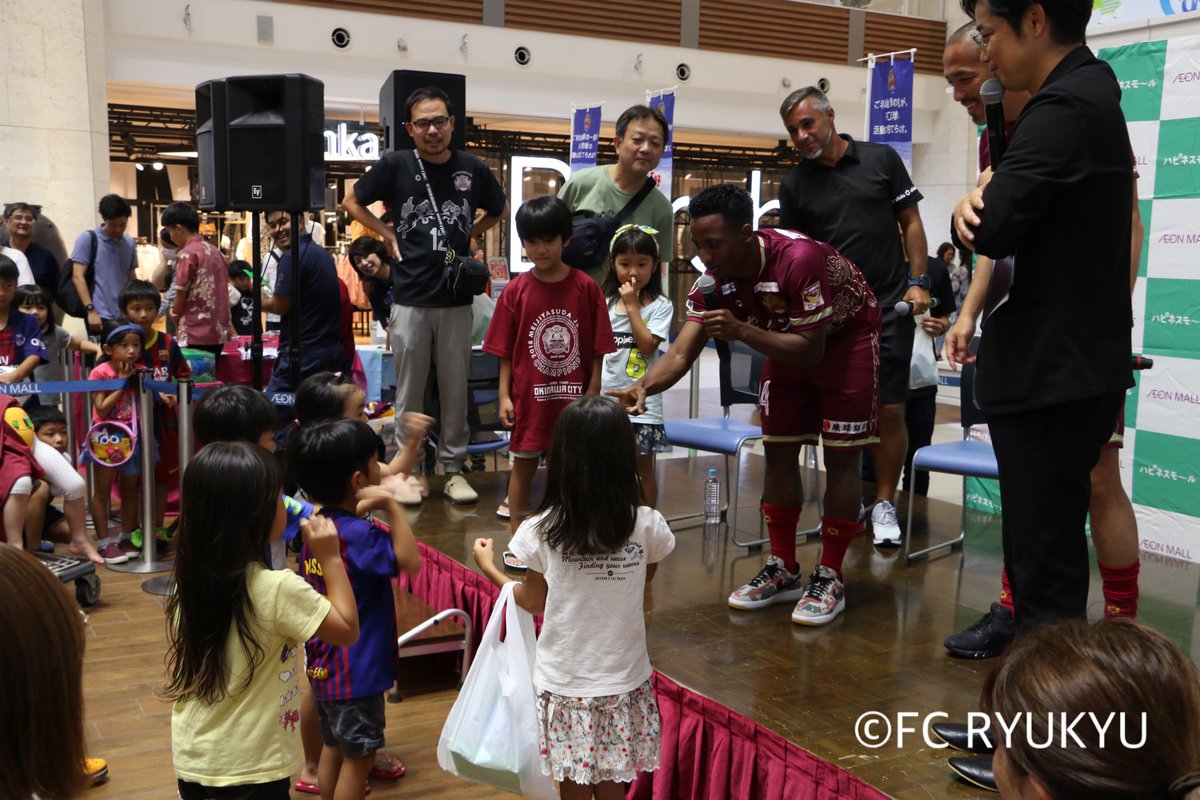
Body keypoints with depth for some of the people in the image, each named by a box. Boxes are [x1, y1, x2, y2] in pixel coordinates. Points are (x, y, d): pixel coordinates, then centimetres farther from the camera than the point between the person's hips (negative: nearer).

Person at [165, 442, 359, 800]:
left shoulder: (189, 580, -6)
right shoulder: (278, 588, -24)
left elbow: (176, 663, 7)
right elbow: (348, 630, -12)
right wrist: (331, 558, -9)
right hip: (251, 771, -6)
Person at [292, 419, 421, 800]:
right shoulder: (357, 533, -24)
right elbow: (409, 560, -31)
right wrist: (391, 506, -31)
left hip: (323, 665, 9)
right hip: (356, 670, -9)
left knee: (334, 746, 21)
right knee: (358, 755, 5)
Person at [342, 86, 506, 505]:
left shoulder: (473, 169, 2)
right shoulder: (396, 165, -3)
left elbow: (496, 212, 20)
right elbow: (352, 202, 10)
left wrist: (466, 235, 7)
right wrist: (388, 234, 0)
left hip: (457, 300, 1)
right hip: (410, 300, -1)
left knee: (456, 388, 7)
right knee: (409, 390, 7)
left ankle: (453, 468, 18)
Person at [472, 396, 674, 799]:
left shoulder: (542, 531, -14)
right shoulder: (647, 526, -12)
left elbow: (533, 603, 1)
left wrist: (489, 567, 16)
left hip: (565, 683, -1)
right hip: (624, 681, 1)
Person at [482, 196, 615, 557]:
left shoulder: (586, 288, -5)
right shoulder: (516, 290, -4)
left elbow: (597, 351, -3)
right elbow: (505, 351, -1)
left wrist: (592, 396, -6)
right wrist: (504, 396, -5)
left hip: (572, 398, 0)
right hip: (529, 396, 0)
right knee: (523, 465, 10)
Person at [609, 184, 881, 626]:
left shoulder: (798, 259, -38)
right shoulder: (714, 280, -18)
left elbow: (810, 352, -35)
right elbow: (681, 352, -22)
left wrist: (741, 331, -46)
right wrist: (643, 386, -42)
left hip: (845, 335, -6)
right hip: (789, 340, 6)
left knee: (840, 455, -8)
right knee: (778, 450, 3)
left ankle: (829, 578, 2)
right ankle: (783, 570, 14)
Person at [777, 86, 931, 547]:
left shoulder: (881, 159, 2)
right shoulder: (794, 185, 6)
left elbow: (910, 222, 6)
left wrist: (917, 280, -3)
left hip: (889, 306, -1)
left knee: (889, 409, -1)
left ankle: (884, 502, 13)